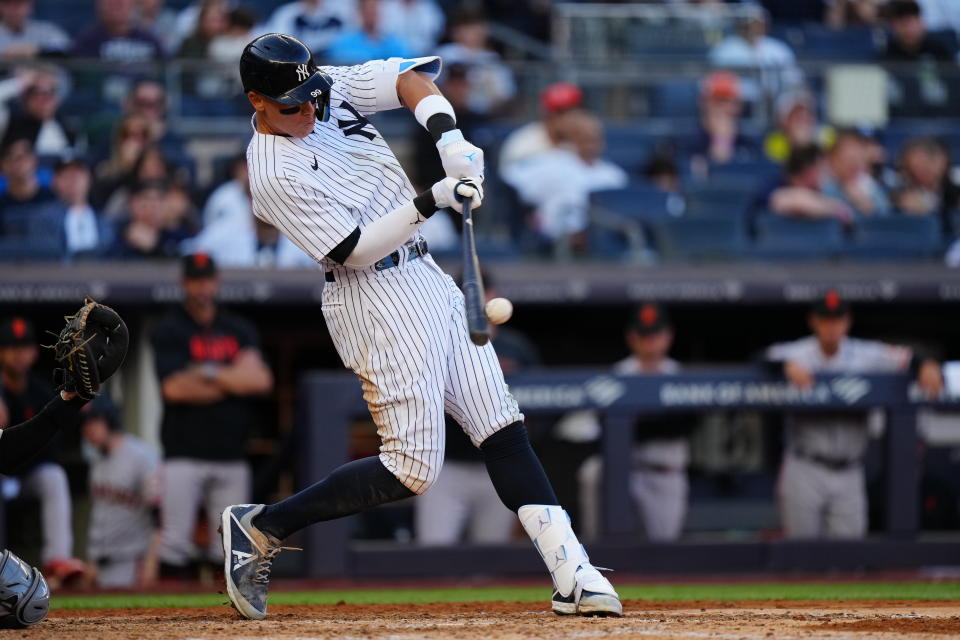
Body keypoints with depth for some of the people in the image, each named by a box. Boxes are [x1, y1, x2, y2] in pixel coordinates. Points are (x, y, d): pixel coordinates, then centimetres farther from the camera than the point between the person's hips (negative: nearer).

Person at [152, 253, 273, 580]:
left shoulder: (240, 330, 13)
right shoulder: (169, 331, 0)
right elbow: (174, 388, -14)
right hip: (184, 453, -4)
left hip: (231, 454, 4)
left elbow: (262, 381, -2)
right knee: (175, 540, -9)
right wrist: (235, 379, -6)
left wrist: (209, 373, -7)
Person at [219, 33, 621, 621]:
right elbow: (353, 250, -19)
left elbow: (411, 79, 3)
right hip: (378, 301, -9)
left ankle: (572, 574, -2)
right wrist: (430, 202, -23)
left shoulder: (330, 89, 4)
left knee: (503, 430, 2)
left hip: (428, 280, 9)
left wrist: (449, 139, -14)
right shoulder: (276, 174, -18)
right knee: (414, 467, -10)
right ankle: (262, 529, 2)